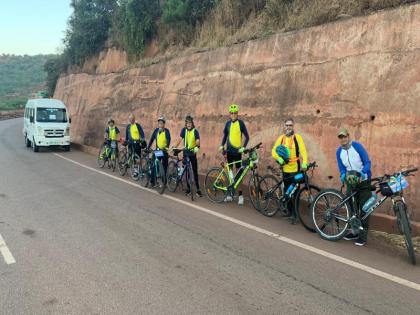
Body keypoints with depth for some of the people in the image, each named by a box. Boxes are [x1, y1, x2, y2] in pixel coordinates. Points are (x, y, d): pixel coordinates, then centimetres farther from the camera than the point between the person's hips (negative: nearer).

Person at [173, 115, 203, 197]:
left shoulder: (195, 131, -7)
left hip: (192, 153, -3)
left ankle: (198, 189, -1)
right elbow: (180, 139, -6)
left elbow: (197, 141, -20)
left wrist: (197, 147, -40)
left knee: (195, 171, -3)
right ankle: (188, 188, 16)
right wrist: (174, 147, -19)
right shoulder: (184, 130, 1)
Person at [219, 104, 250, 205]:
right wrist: (222, 145, 6)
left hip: (237, 151, -5)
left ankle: (240, 195, 2)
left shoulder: (240, 123, -5)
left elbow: (247, 136, -6)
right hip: (229, 150, 5)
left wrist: (243, 147, -16)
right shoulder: (228, 123, 8)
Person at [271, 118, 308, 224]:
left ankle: (294, 215, 7)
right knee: (287, 192, 13)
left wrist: (304, 163, -29)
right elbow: (274, 150, 3)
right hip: (285, 169, 4)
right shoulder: (281, 138, 6)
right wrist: (279, 158, -16)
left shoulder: (297, 137, -5)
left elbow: (303, 151, -15)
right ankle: (290, 212, 29)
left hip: (295, 169, -4)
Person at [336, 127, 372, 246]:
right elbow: (342, 168, 2)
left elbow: (367, 162, -14)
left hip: (364, 181, -5)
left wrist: (363, 173, -32)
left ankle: (363, 235, 3)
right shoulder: (339, 152, 0)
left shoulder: (357, 146, -14)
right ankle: (354, 231, 22)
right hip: (351, 182, 5)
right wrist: (343, 175, -20)